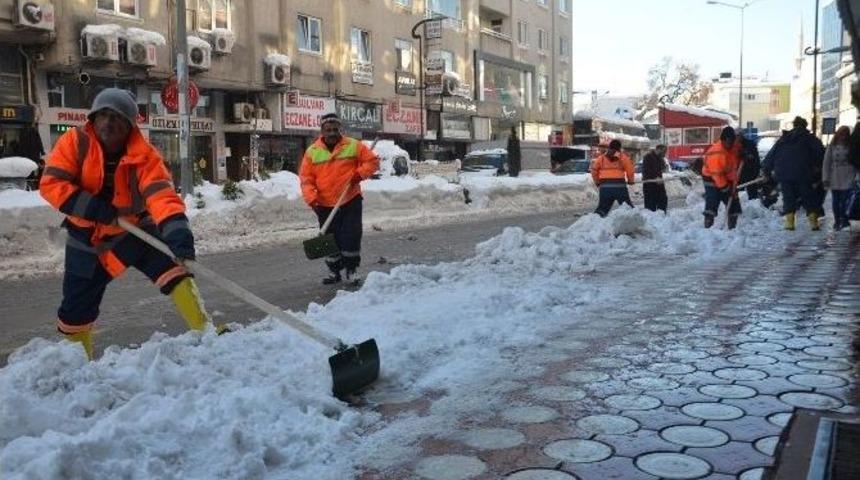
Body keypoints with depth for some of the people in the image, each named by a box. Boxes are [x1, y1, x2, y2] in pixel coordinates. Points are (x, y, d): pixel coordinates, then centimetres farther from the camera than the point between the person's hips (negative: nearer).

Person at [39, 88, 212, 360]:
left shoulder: (144, 155, -19)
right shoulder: (74, 143, -14)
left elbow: (160, 193, -33)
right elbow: (50, 184, -18)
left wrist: (177, 230, -50)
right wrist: (92, 207, -31)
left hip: (136, 230, -1)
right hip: (88, 239, 1)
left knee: (173, 269, -25)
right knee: (75, 310, 10)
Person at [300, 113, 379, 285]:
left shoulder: (353, 146, -3)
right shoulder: (312, 151, -1)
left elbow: (373, 161, 0)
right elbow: (306, 178, -2)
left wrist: (359, 174, -16)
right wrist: (311, 199, -15)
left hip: (351, 201, -1)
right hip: (325, 205, 2)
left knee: (351, 236, -3)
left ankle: (351, 270, 12)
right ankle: (335, 271, 24)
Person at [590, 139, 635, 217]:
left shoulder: (601, 157, 12)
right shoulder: (622, 157, 5)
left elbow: (594, 170, 11)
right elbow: (630, 170, 0)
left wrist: (597, 182, 21)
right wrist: (630, 181, 15)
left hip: (605, 185, 2)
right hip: (619, 185, -2)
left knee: (602, 207, 6)